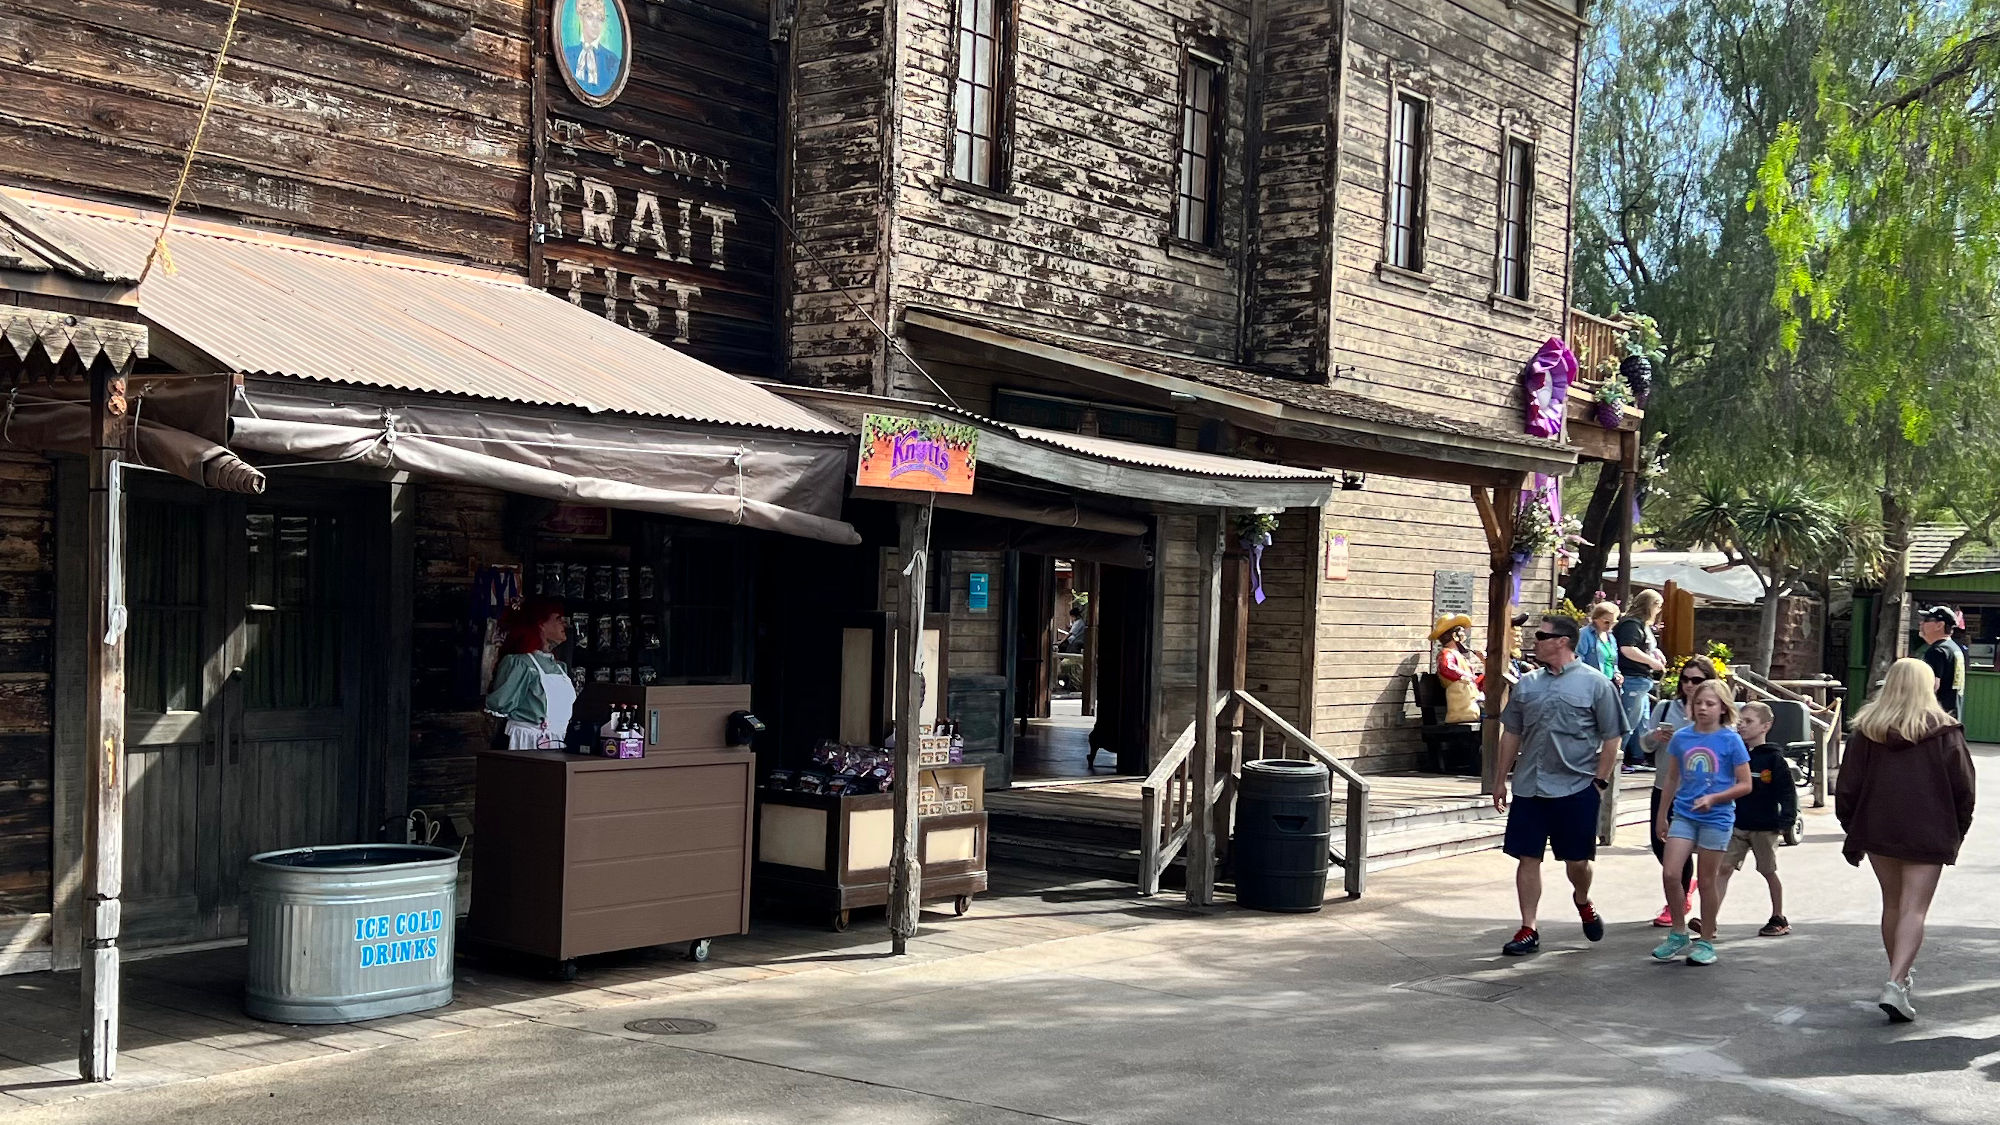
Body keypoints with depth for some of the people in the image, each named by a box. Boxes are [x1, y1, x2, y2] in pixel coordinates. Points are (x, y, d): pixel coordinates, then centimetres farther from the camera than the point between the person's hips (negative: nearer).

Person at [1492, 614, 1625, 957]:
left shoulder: (1595, 684, -4)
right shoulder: (1527, 684, 9)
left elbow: (1612, 737, -3)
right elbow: (1511, 733, 15)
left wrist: (1600, 781, -7)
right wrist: (1502, 780, 14)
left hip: (1576, 787, -4)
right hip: (1529, 787, 4)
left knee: (1577, 859, 6)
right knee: (1528, 858, 2)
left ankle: (1582, 901, 38)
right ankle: (1528, 930, 9)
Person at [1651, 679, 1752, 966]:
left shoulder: (1731, 740, -7)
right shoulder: (1681, 737, 3)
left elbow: (1744, 784, -5)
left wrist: (1713, 798, -18)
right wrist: (1662, 815, 17)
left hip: (1716, 818, -3)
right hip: (1683, 815, 3)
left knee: (1707, 880, 5)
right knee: (1669, 873, -7)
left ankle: (1706, 942, 19)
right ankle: (1679, 934, 10)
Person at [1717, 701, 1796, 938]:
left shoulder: (1774, 758, -8)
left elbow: (1788, 792, -7)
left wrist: (1784, 822, -13)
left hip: (1765, 828, -4)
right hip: (1737, 825, 4)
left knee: (1769, 872, 10)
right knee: (1723, 869, -5)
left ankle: (1779, 919, 26)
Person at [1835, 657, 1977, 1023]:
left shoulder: (1867, 728, 1)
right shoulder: (1944, 731, -5)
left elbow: (1847, 786, 2)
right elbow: (1963, 788, -3)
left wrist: (1853, 832, 12)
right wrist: (1957, 834, 9)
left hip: (1877, 831, 3)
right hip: (1928, 835, -3)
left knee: (1892, 904, 18)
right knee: (1914, 910, -4)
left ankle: (1899, 975, 29)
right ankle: (1896, 983, -18)